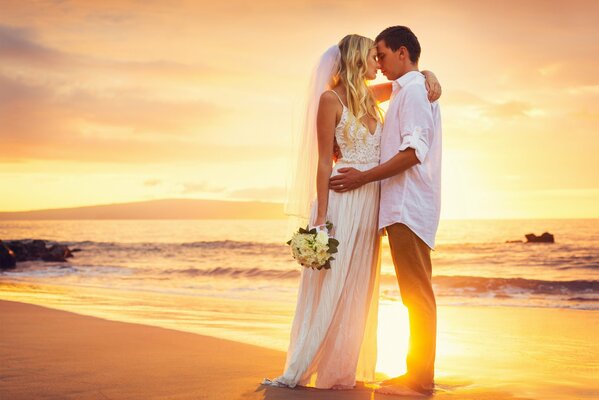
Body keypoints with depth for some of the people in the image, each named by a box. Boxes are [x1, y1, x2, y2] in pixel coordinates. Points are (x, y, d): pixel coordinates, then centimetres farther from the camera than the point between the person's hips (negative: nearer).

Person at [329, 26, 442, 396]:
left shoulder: (414, 90, -9)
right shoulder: (410, 90, 21)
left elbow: (414, 151, -19)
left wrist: (364, 177, -15)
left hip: (408, 206, -10)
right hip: (404, 205, 10)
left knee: (417, 294, -8)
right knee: (417, 294, 11)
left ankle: (420, 378, -5)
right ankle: (419, 373, 17)